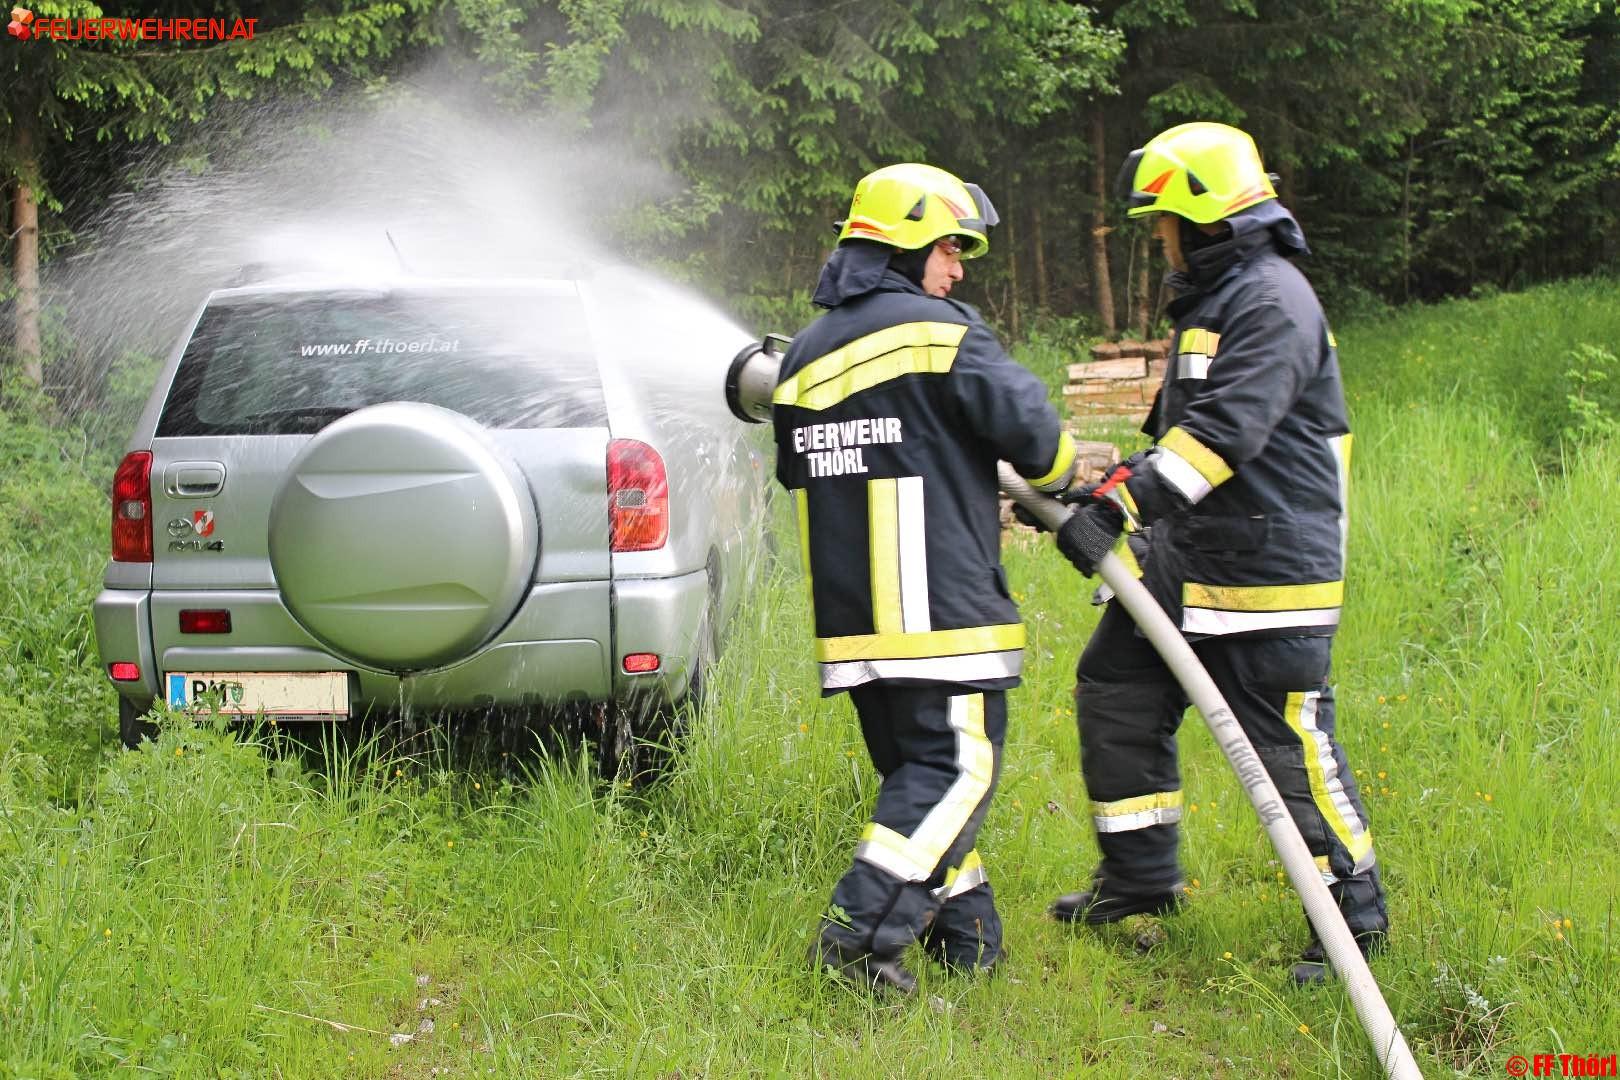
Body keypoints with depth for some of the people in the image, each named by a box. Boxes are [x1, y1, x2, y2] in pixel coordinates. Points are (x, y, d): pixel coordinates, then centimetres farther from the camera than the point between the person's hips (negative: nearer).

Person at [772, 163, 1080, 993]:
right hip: (939, 606, -8)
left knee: (915, 770, 16)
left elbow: (797, 473, 23)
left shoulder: (803, 356, 15)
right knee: (956, 769, -4)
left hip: (848, 612, 8)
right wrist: (1063, 484, 11)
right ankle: (860, 932, -14)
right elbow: (1031, 427, -9)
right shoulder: (940, 333, -8)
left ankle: (966, 934, 20)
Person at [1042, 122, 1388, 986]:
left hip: (1268, 565, -11)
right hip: (1188, 555, 11)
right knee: (1115, 688, 12)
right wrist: (1116, 488, 12)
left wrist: (1129, 501, -31)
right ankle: (1140, 876, 24)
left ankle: (1354, 908, 8)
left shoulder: (1272, 303, -16)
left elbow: (1222, 431, -26)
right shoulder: (1212, 299, 18)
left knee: (1288, 739, -6)